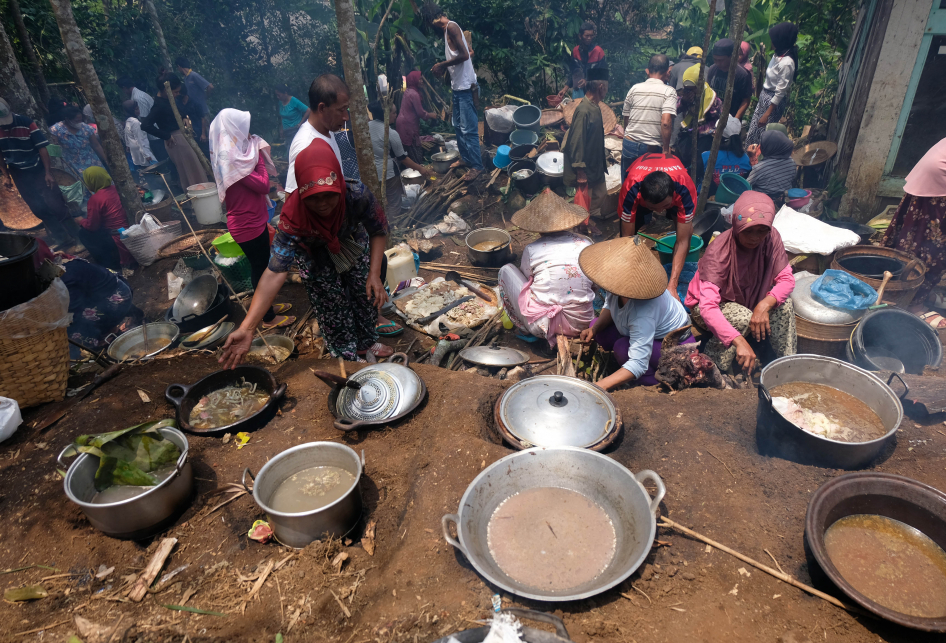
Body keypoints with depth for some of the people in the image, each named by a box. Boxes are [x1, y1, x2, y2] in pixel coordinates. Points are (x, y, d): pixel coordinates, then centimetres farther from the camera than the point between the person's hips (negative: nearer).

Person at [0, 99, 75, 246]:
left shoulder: (26, 123, -15)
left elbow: (42, 148, -12)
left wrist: (48, 173, -14)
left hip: (38, 171, -3)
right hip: (19, 175, 3)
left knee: (55, 204, -4)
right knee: (39, 209, 6)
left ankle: (72, 233, 10)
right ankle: (60, 236, 17)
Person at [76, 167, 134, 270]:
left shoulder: (95, 199, -17)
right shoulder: (115, 189, 2)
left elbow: (92, 226, -7)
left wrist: (81, 221, 13)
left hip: (120, 240, -7)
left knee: (83, 232, 11)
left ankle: (110, 264, 12)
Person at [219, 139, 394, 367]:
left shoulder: (358, 195, -39)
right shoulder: (293, 218, -41)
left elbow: (379, 232, -20)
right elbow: (275, 273, -45)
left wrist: (374, 274, -30)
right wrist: (246, 328, -51)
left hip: (353, 244, 2)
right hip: (316, 256, -2)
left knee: (367, 294, 11)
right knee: (332, 303, 2)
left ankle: (366, 342, 40)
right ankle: (348, 356, 27)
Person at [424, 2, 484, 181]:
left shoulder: (451, 27, -14)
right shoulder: (447, 30, 16)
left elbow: (464, 55, -23)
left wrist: (442, 64, -14)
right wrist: (443, 68, 10)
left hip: (466, 86, -10)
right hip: (458, 86, 10)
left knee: (468, 128, -7)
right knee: (458, 126, 17)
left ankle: (476, 166, 0)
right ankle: (465, 157, 30)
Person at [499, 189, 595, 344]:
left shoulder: (532, 250, -6)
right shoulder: (586, 244, 2)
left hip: (543, 325, -3)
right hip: (582, 324, 4)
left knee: (506, 270, 13)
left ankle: (523, 328, 20)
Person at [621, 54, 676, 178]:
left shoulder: (634, 89, 3)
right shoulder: (669, 92, -7)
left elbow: (626, 120, 10)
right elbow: (666, 122, -19)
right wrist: (666, 150, -12)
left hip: (629, 144, 3)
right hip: (653, 149, -3)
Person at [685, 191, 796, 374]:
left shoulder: (771, 238, -17)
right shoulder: (719, 251, -33)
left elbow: (787, 279, -13)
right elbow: (708, 306, -43)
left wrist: (765, 304, -35)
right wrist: (739, 341, -54)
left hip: (747, 300, 5)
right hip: (705, 304, -5)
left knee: (784, 305, -20)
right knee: (744, 318, -33)